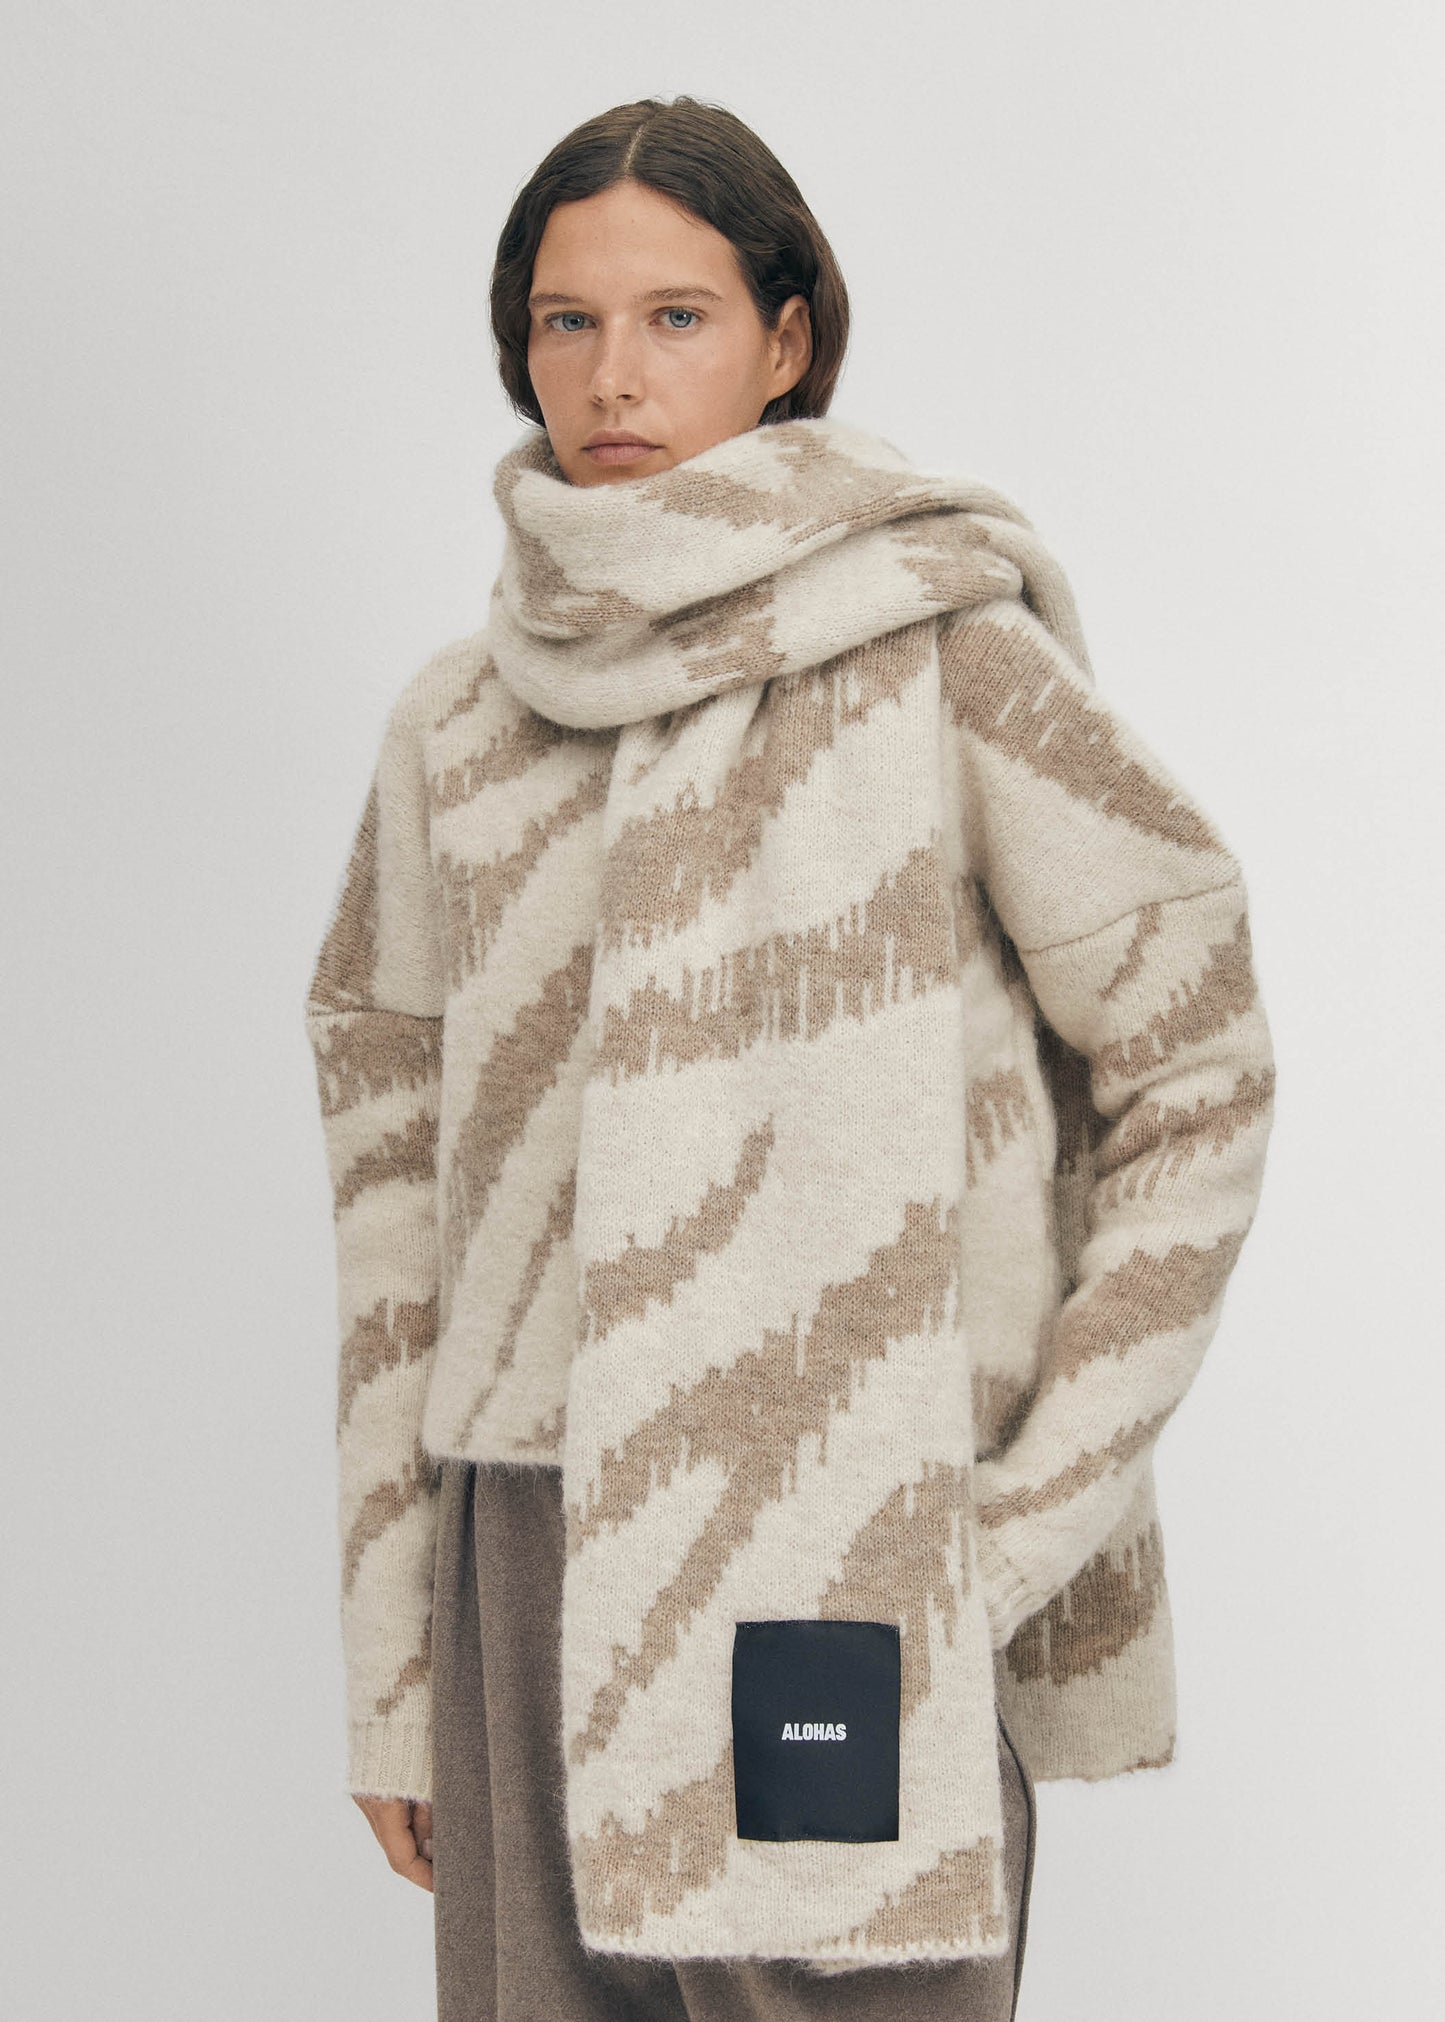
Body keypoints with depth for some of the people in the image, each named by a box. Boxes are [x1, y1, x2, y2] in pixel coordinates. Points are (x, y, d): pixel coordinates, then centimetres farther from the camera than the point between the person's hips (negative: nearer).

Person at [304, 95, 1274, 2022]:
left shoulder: (945, 653, -4)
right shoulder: (457, 723, 8)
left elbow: (1196, 1067, -1)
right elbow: (397, 1164, 12)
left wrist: (1031, 1509, -6)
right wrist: (394, 1678, 11)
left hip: (854, 1567, -3)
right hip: (534, 1562, 4)